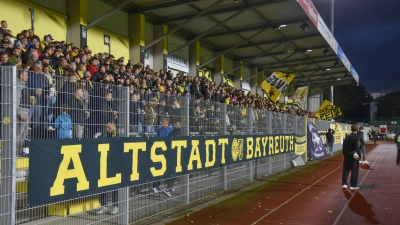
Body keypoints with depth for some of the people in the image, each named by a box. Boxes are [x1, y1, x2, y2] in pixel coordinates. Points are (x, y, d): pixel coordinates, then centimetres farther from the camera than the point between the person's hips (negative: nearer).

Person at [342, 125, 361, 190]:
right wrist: (359, 154, -18)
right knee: (354, 171, 3)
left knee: (345, 170, 12)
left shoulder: (347, 137, 8)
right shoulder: (356, 137, -11)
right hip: (354, 156, -5)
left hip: (347, 156, 5)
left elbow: (344, 146, 11)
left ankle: (344, 184, 9)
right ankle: (353, 185, 5)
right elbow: (357, 147, -20)